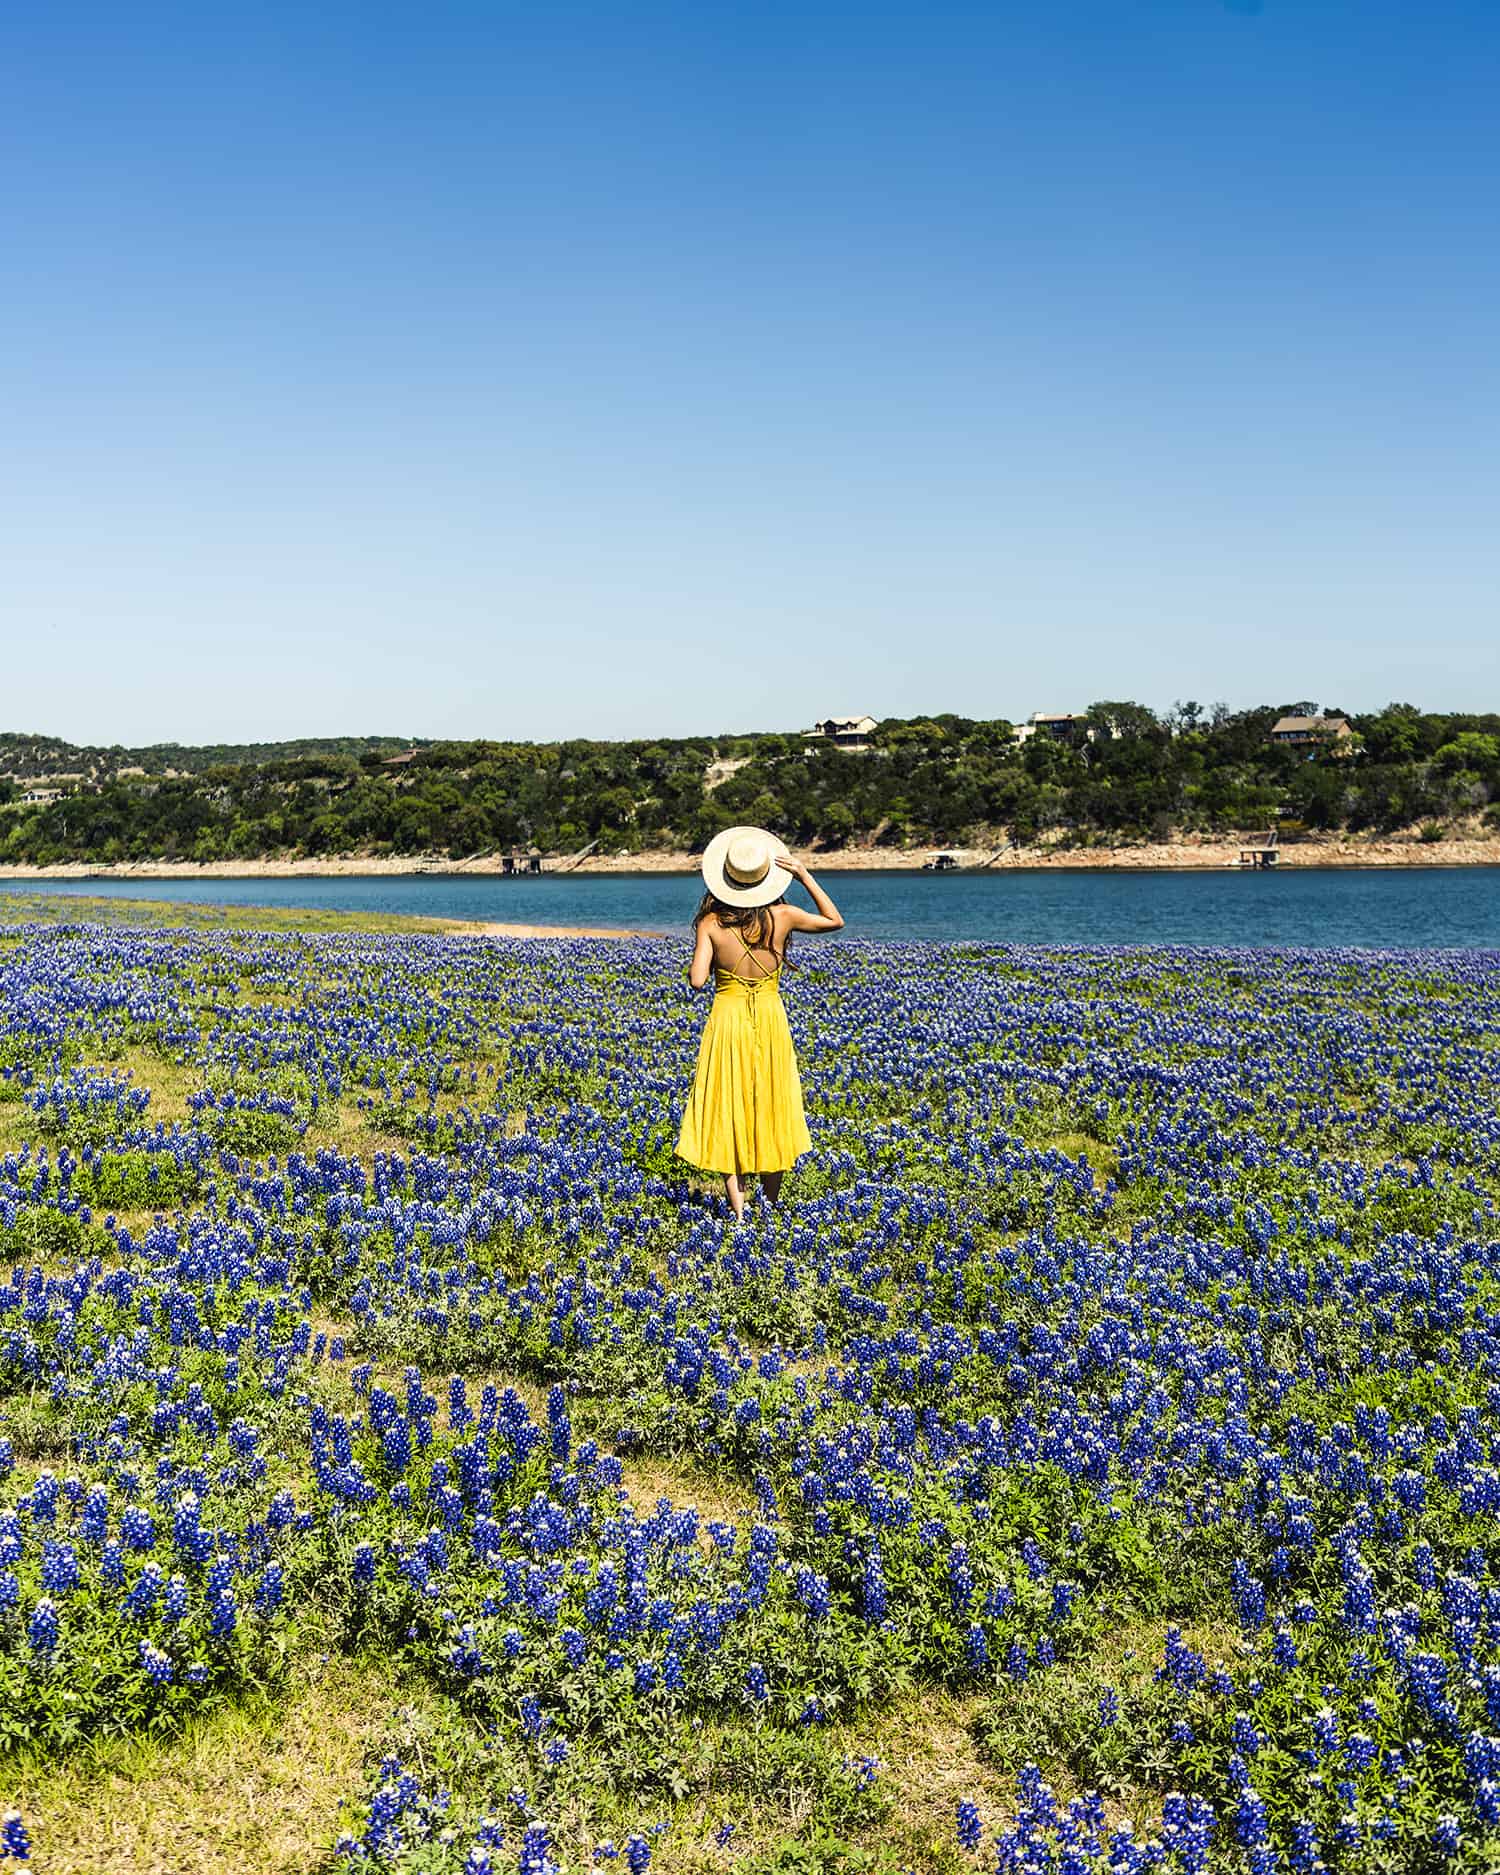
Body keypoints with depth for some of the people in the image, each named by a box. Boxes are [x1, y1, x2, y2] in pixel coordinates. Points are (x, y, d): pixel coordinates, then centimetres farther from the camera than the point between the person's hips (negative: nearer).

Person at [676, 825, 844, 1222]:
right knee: (771, 1111, 15)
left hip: (727, 1018, -1)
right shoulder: (782, 917, -8)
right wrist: (805, 875, 5)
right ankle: (771, 1205, 23)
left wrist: (694, 963, 6)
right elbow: (835, 921, 8)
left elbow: (697, 980, -16)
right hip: (770, 1018, 2)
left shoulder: (710, 923, -12)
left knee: (729, 1112, 8)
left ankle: (738, 1209, 3)